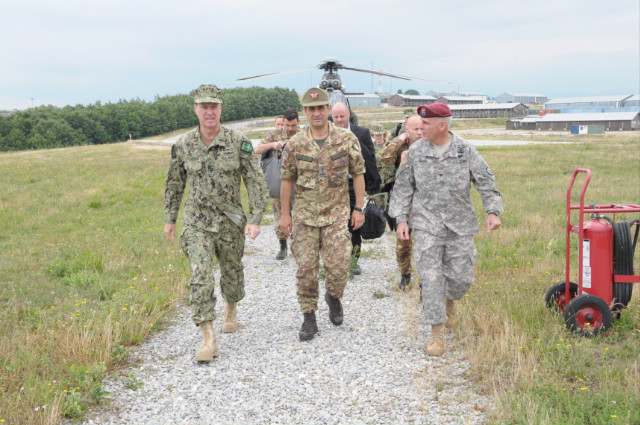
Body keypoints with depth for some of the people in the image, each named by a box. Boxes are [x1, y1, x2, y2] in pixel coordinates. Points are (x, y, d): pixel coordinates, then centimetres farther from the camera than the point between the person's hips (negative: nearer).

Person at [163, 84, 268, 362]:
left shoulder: (238, 142, -9)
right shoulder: (183, 145, -3)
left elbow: (256, 182, -7)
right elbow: (174, 184, 10)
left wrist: (255, 219, -15)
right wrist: (169, 219, 12)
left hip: (230, 222, 0)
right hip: (197, 223, 0)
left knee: (232, 274, 17)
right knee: (201, 278, -13)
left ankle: (231, 310, 49)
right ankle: (209, 340, -10)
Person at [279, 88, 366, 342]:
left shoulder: (347, 139, -3)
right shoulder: (295, 144, -1)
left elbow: (358, 173, 4)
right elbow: (287, 179, 7)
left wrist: (359, 208, 0)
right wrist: (285, 214, 6)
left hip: (336, 214, -1)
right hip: (305, 214, 1)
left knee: (338, 265, -7)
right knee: (306, 268, 2)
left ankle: (334, 297, 26)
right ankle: (309, 319, 15)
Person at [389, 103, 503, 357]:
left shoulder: (466, 151, -2)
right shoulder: (414, 152, 0)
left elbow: (486, 182, 3)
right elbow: (403, 187, 6)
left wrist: (493, 211, -8)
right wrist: (401, 219, -1)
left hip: (460, 225, 1)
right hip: (426, 224, 0)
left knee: (462, 277, 4)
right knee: (430, 278, -6)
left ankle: (450, 299, 41)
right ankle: (437, 332, 4)